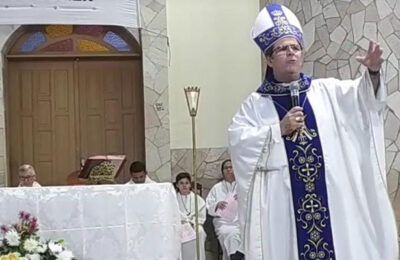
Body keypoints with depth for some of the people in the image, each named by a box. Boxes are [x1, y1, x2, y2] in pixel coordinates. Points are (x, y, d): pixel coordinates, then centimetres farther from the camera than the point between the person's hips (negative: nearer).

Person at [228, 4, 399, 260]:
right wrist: (278, 129, -10)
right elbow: (237, 140, -3)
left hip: (332, 195, 2)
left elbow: (361, 96, -3)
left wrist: (373, 72, -23)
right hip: (282, 200, -1)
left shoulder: (326, 90, 11)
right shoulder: (256, 103, 6)